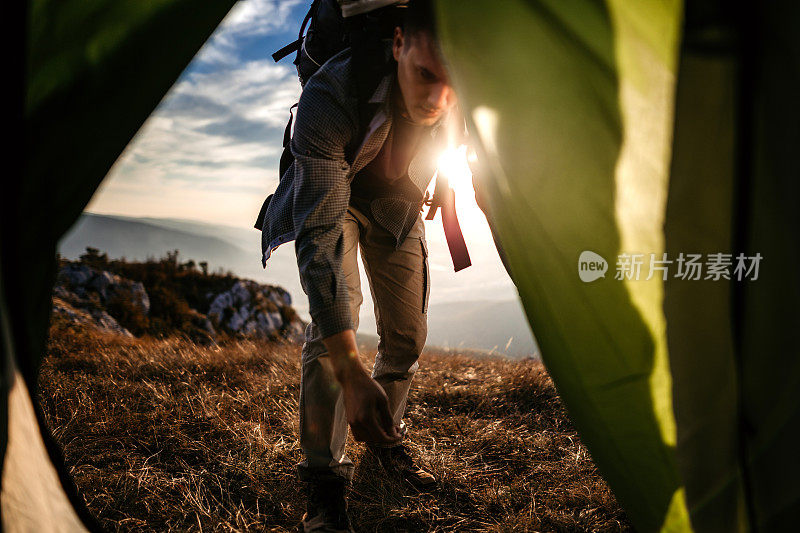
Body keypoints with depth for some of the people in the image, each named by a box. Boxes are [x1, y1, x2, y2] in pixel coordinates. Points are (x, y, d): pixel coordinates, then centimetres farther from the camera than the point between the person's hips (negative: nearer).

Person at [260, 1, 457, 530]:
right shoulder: (330, 94, -42)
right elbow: (320, 234, -45)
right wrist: (350, 370, -51)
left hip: (398, 205, 4)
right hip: (329, 197, -3)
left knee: (408, 333, 4)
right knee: (333, 314, -24)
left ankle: (387, 440, 30)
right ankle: (325, 473, -9)